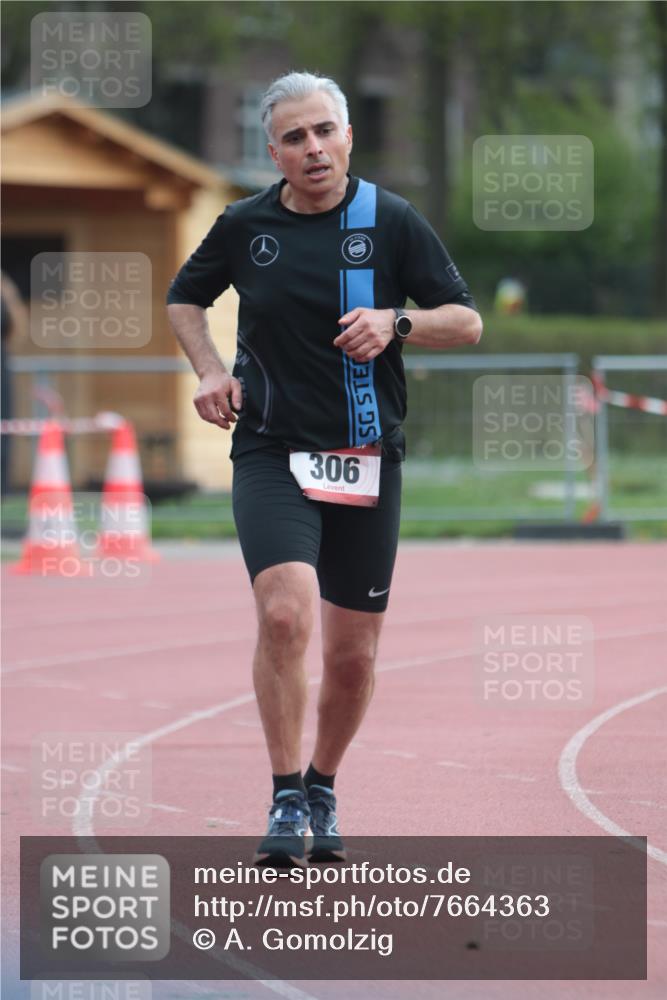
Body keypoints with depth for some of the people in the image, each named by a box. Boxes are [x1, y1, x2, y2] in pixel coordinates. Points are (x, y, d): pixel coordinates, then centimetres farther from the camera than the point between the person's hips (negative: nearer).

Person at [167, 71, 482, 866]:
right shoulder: (245, 226, 3)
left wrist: (395, 323, -17)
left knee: (352, 653, 6)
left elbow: (466, 322, 2)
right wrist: (211, 371, 4)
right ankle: (286, 801, -13)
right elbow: (184, 299, 22)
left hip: (366, 462, 1)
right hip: (270, 451, -1)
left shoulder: (392, 222, -1)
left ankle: (322, 789, 30)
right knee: (285, 613, -22)